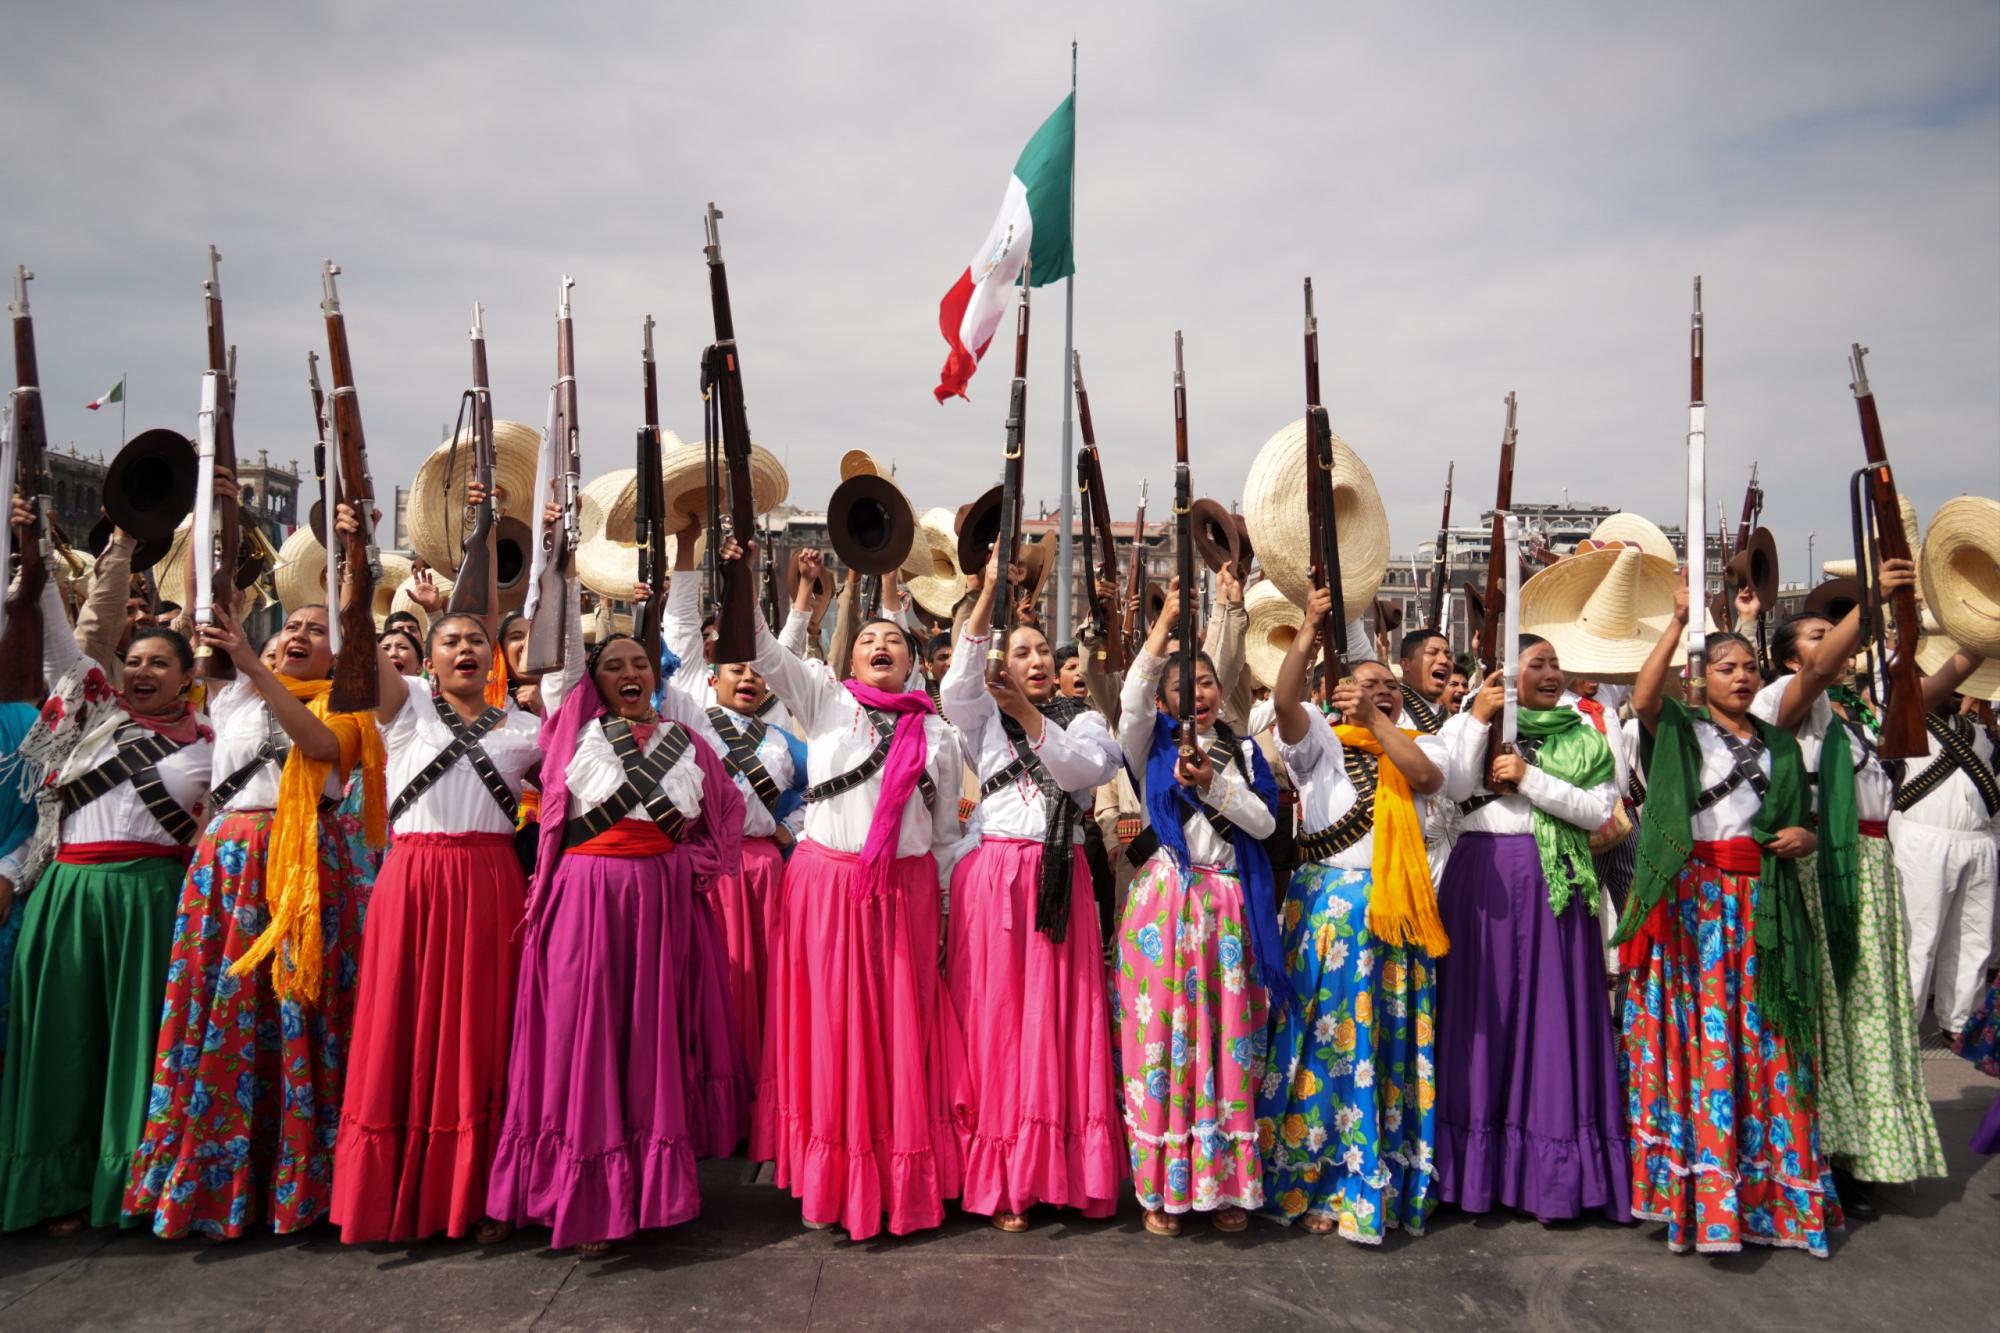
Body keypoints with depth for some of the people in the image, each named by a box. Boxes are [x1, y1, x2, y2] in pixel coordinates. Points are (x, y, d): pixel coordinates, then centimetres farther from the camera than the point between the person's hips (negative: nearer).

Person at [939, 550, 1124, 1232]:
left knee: (1060, 1017, 2)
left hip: (1061, 878, 1)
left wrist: (1031, 716, -13)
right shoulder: (985, 716, 10)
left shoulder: (1081, 719, 14)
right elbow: (958, 682, -11)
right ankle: (1001, 1178, 6)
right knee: (996, 1016, -2)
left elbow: (1089, 769, -5)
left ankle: (1062, 1168, 12)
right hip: (993, 874, -1)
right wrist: (989, 591, -16)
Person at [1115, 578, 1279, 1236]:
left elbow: (1266, 822, 4)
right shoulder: (1155, 742, 7)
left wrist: (1214, 785, -10)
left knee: (1228, 1041, 4)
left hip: (1230, 906, 3)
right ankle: (1161, 1186, 7)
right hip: (1165, 900, -2)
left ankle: (1223, 1181, 15)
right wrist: (1166, 621, -15)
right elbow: (1132, 698, -14)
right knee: (1162, 1037, -3)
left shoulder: (1243, 750, 15)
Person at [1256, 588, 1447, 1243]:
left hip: (1400, 907, 3)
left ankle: (1384, 1182, 17)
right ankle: (1316, 1182, 9)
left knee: (1392, 1042, 6)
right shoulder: (1323, 741, 8)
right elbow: (1285, 699, -12)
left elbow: (1426, 776, -8)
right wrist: (1310, 629, -18)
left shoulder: (1417, 745, 15)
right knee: (1326, 1036, -2)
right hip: (1329, 904, -2)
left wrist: (1377, 721, -9)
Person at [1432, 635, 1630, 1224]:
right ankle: (1478, 1162, 10)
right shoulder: (1467, 725, 9)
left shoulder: (1582, 738, 11)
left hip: (1553, 882, 1)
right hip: (1483, 876, 0)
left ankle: (1551, 1169, 7)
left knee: (1553, 1011, -1)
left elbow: (1599, 811, -1)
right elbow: (1453, 789, -7)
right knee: (1482, 1007, 1)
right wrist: (1477, 720, -8)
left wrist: (1529, 778, -8)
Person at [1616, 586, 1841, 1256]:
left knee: (1760, 1042, 4)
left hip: (1762, 905, 4)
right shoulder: (1679, 729, 4)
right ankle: (1700, 1192, 3)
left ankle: (1769, 1187, 16)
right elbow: (1643, 697, -18)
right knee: (1699, 1035, -5)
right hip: (1693, 898, -4)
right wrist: (1679, 620, -21)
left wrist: (1802, 837, -1)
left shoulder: (1781, 745, 17)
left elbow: (1802, 827, 22)